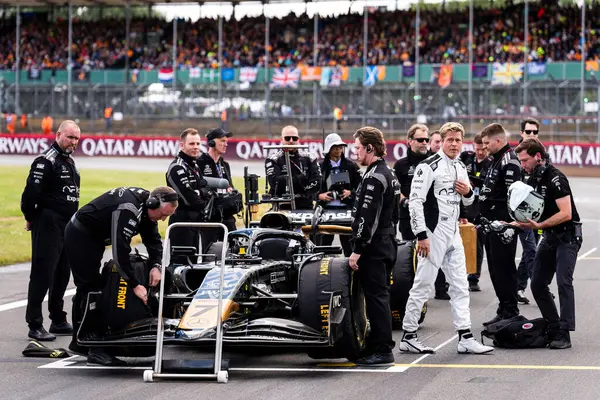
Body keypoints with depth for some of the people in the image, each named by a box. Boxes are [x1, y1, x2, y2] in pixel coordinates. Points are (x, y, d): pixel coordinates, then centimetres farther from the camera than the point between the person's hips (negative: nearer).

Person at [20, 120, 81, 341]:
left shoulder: (69, 161, 16)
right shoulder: (46, 161, -14)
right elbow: (31, 192, -19)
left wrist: (72, 220, 17)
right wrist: (31, 218, -10)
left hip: (67, 227, 9)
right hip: (48, 226, -9)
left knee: (62, 274, 14)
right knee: (42, 274, -8)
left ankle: (58, 321, 23)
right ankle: (35, 325, -7)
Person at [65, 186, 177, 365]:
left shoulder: (146, 205, -4)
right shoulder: (127, 209, -33)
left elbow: (153, 239, 1)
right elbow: (120, 250, -36)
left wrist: (156, 266, -18)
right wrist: (135, 285, -33)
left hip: (93, 237, 10)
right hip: (80, 236, -10)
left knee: (85, 288, 17)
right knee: (91, 288, -14)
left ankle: (79, 342, 28)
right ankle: (96, 350, -15)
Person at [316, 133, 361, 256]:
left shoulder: (351, 166, 8)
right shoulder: (320, 167, 7)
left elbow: (360, 187, 10)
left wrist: (351, 193, -8)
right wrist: (319, 196, -10)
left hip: (346, 209, 0)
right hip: (326, 209, 0)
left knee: (349, 246, 0)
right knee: (323, 245, 1)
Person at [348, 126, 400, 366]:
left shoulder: (374, 177, -15)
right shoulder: (389, 174, 17)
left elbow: (367, 217, -22)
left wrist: (357, 249, -21)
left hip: (374, 247, -10)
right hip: (388, 243, 10)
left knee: (376, 297, -8)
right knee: (380, 296, 14)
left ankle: (383, 351, -8)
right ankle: (378, 346, 20)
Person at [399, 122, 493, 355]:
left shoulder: (460, 167, 14)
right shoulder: (429, 166, -11)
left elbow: (468, 202, 26)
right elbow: (415, 201, -16)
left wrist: (468, 193, 1)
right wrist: (421, 235, -20)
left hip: (453, 234, 8)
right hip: (433, 233, -8)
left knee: (460, 286, 7)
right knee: (423, 285, -3)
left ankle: (465, 338, 9)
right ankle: (408, 337, 5)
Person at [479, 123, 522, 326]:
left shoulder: (509, 163, -14)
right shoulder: (494, 160, 18)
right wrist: (481, 218, 22)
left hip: (502, 225, -10)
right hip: (490, 224, 10)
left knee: (504, 269, -7)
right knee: (495, 269, 13)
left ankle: (511, 312, -1)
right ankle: (504, 311, 19)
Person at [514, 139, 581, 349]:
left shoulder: (555, 178, -18)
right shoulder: (535, 179, 10)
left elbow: (566, 213, -25)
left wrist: (539, 225, -27)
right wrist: (521, 222, 1)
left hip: (568, 236, -10)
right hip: (549, 237, 10)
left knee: (563, 282, -18)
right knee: (537, 284, 7)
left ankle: (564, 334, -21)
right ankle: (553, 328, 16)